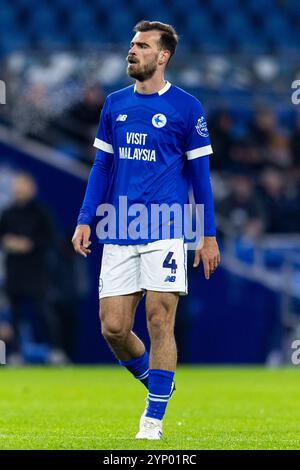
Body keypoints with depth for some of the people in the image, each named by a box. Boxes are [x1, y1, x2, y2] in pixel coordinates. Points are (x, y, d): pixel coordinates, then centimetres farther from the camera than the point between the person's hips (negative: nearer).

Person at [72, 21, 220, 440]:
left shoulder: (185, 107, -1)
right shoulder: (115, 104, 11)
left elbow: (199, 173, 2)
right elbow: (102, 165, 16)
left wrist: (209, 236, 0)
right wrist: (85, 221, 8)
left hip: (165, 232, -4)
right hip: (118, 234, 4)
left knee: (160, 321, -8)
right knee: (113, 328, 0)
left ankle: (154, 418, 1)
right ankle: (155, 385, 25)